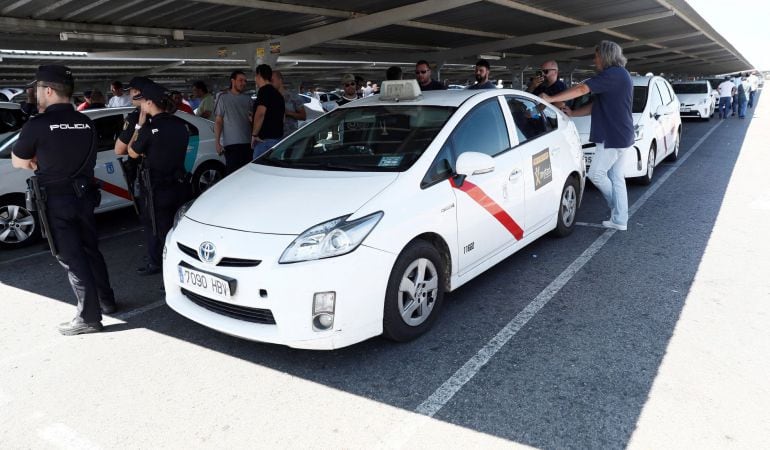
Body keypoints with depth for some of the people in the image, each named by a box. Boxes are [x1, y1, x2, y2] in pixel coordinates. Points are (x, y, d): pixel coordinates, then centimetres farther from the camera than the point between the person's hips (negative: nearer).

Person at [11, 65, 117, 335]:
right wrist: (45, 162, 7)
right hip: (84, 196, 6)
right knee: (90, 251, 18)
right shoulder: (86, 123, 2)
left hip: (56, 201, -6)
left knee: (71, 259, 0)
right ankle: (107, 301, 27)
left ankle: (89, 317, 4)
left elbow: (18, 162, -2)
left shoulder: (38, 125, -15)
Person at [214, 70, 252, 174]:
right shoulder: (224, 98, 3)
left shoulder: (247, 99, 14)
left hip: (247, 142, 4)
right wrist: (217, 142, -7)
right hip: (231, 143, -4)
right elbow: (218, 121, 1)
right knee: (232, 173, -7)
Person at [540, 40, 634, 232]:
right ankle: (620, 220, 14)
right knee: (616, 177, 11)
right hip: (620, 137, 10)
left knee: (596, 173, -1)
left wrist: (550, 99, -20)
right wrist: (572, 113, 13)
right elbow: (596, 105, 20)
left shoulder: (613, 74, -15)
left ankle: (616, 207, 15)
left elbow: (582, 89, -22)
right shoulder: (620, 75, 19)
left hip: (613, 137, -10)